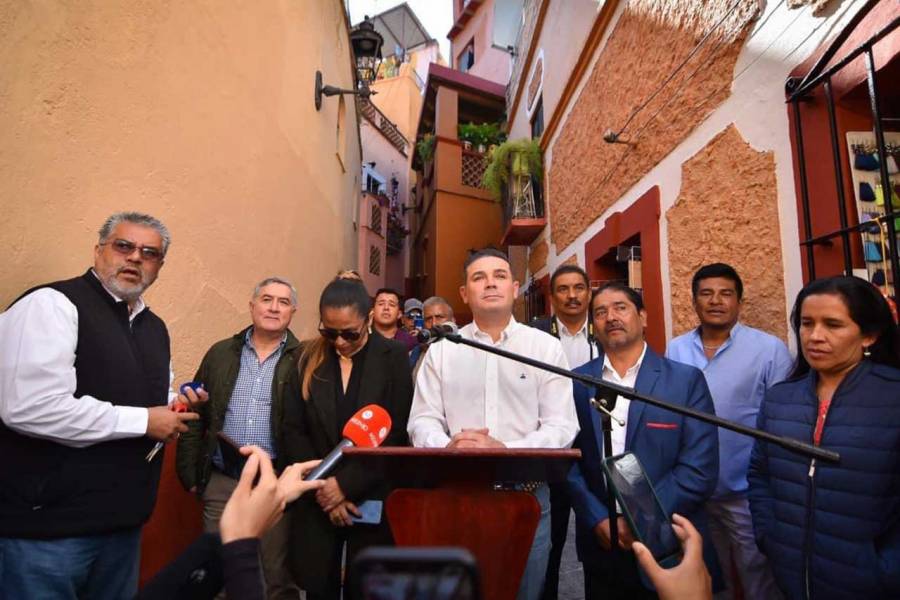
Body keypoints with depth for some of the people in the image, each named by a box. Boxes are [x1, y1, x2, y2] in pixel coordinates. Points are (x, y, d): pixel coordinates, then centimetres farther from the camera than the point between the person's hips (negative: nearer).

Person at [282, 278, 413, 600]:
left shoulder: (394, 357, -5)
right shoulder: (308, 358, 0)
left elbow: (398, 434, -9)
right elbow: (294, 431, 0)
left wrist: (346, 484, -12)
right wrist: (324, 488, -8)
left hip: (373, 498, -1)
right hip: (318, 501, 2)